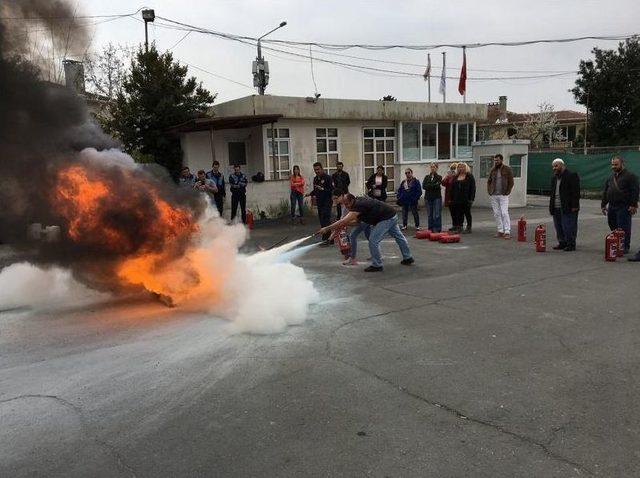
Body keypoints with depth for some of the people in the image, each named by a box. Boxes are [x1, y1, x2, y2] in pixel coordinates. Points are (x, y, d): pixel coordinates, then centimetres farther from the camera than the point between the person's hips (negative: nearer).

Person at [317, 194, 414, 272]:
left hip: (386, 219, -11)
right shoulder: (359, 201, 4)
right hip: (393, 215, 11)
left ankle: (377, 265, 2)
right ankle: (408, 258, 41)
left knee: (373, 241, -9)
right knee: (398, 236, 24)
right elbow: (356, 220, 11)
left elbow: (344, 221, -31)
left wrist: (327, 228, -29)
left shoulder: (358, 206, -24)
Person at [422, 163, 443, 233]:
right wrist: (434, 186, -8)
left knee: (436, 215, -7)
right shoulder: (427, 177, 12)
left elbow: (437, 185, -13)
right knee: (429, 215, 6)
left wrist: (429, 186, -7)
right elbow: (423, 186, -3)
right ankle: (430, 229, 13)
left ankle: (437, 229, -2)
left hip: (437, 198, -3)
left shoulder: (439, 177, 3)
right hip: (428, 198, 3)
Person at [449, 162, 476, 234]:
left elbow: (473, 188, -7)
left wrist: (471, 198, -14)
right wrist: (452, 198, 8)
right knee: (459, 213, 6)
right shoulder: (456, 177, 13)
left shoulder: (469, 177, -2)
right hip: (457, 199, 5)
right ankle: (459, 227, 13)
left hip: (466, 199, -5)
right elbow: (452, 188, 14)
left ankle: (469, 228, 11)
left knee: (467, 213, 4)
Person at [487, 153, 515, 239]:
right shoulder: (493, 170, 11)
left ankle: (507, 232, -10)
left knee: (504, 213, -11)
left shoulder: (507, 170, -1)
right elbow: (489, 181, 19)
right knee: (496, 214, 6)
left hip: (503, 196, -5)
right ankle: (500, 231, 14)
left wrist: (507, 192, -9)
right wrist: (489, 191, 7)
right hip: (493, 196, 5)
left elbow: (511, 182, -2)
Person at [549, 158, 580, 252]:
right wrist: (551, 206, 15)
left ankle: (571, 244, 4)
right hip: (556, 208, 8)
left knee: (568, 226, -5)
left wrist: (574, 206, -17)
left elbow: (576, 192, -11)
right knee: (558, 227, 11)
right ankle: (562, 243, 21)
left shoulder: (571, 176, -7)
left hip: (568, 208, -8)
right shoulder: (554, 177, 18)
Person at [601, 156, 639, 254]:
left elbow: (635, 191, -9)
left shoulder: (630, 176, -4)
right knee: (612, 226, 10)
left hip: (624, 207, -7)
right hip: (611, 207, 7)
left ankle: (625, 247, 5)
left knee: (623, 228, -4)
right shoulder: (611, 176, 17)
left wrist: (633, 205, -15)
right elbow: (605, 192, 21)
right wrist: (603, 205, 17)